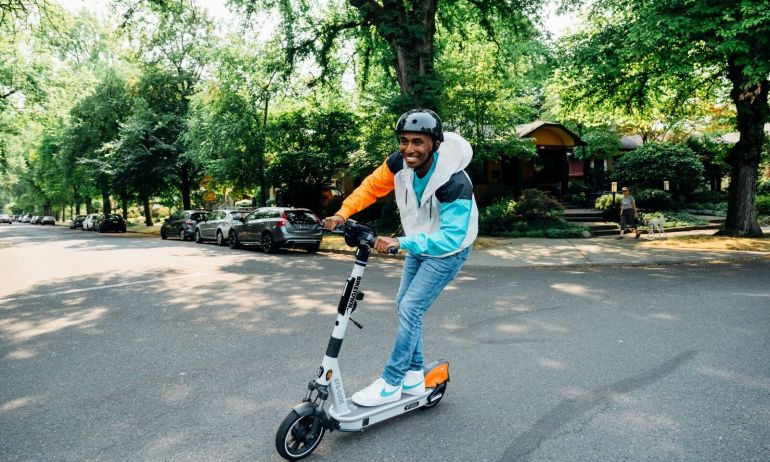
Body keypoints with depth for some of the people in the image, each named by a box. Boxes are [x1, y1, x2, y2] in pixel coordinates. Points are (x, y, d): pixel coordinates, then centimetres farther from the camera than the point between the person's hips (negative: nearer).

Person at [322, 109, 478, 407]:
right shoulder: (400, 162, -18)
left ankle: (390, 384, 1)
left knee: (410, 308, -13)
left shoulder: (455, 183, -35)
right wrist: (342, 213, -19)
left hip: (448, 249, -7)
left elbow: (450, 238, -40)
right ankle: (414, 376, 25)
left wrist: (401, 243, -49)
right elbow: (372, 186, -5)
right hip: (419, 245, 7)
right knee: (404, 306, 11)